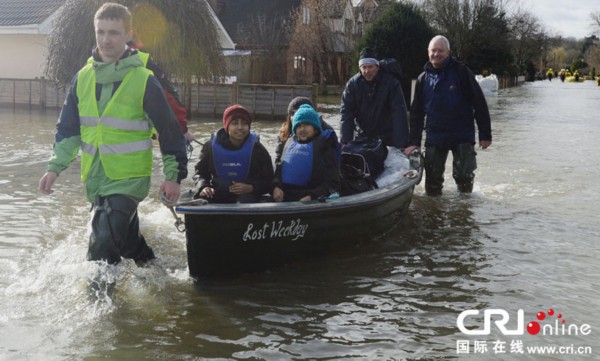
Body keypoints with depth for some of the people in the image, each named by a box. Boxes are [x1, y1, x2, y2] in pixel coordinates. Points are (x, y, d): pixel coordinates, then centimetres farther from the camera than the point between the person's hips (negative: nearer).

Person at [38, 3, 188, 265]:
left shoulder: (144, 80, -10)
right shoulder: (83, 77, 5)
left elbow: (169, 130, -5)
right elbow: (68, 128, 13)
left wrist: (173, 175, -6)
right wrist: (55, 167, 4)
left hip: (129, 177, -6)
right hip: (94, 177, 6)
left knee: (103, 247, -17)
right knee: (128, 240, 20)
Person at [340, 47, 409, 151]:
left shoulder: (391, 83, -15)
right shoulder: (353, 83, -8)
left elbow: (399, 113, -21)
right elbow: (346, 112, -11)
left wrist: (401, 144, -29)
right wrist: (346, 141, -22)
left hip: (387, 138, -2)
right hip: (362, 136, 2)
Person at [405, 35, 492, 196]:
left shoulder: (461, 72, -6)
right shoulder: (423, 79, 6)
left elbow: (479, 103, -6)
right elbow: (416, 113, 9)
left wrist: (485, 134, -8)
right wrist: (414, 142, 2)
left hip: (462, 136, -3)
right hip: (434, 137, 3)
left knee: (464, 175, -12)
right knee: (432, 188, 5)